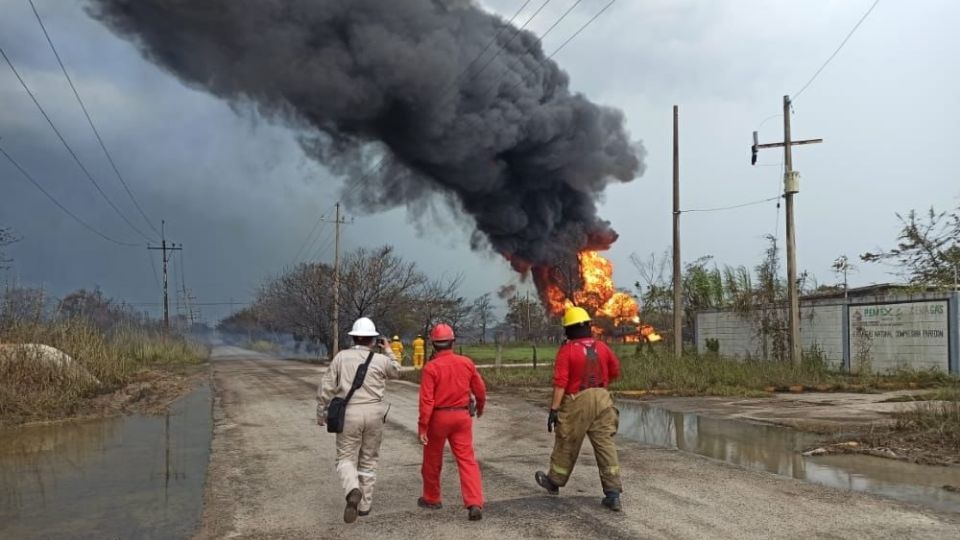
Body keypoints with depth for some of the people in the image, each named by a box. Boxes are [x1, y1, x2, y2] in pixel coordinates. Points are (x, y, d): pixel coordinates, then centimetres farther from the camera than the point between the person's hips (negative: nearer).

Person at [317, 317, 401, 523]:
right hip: (374, 413, 1)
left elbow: (326, 387, -2)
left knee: (346, 459, 7)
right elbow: (396, 373, 21)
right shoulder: (381, 360, -2)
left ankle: (353, 492, -20)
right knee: (368, 460, 16)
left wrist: (321, 413, 10)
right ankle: (364, 504, 20)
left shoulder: (341, 357, -3)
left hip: (349, 414, -1)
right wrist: (388, 351, 32)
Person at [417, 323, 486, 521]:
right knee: (467, 459, 1)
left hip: (438, 417, -2)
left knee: (432, 460, 17)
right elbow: (480, 390, 8)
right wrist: (480, 407, 28)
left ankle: (431, 498, 33)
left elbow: (426, 400, -17)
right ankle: (475, 504, -11)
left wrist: (422, 427, -13)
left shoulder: (431, 368, -13)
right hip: (462, 416, 3)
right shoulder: (466, 363, -1)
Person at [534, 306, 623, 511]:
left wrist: (554, 409, -15)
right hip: (602, 399, 3)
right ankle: (613, 494, -3)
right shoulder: (601, 347, 3)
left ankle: (554, 482, 33)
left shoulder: (566, 350, -11)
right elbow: (615, 371, 16)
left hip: (577, 402, -3)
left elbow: (560, 382, -16)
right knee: (605, 445, 1)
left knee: (567, 444, 13)